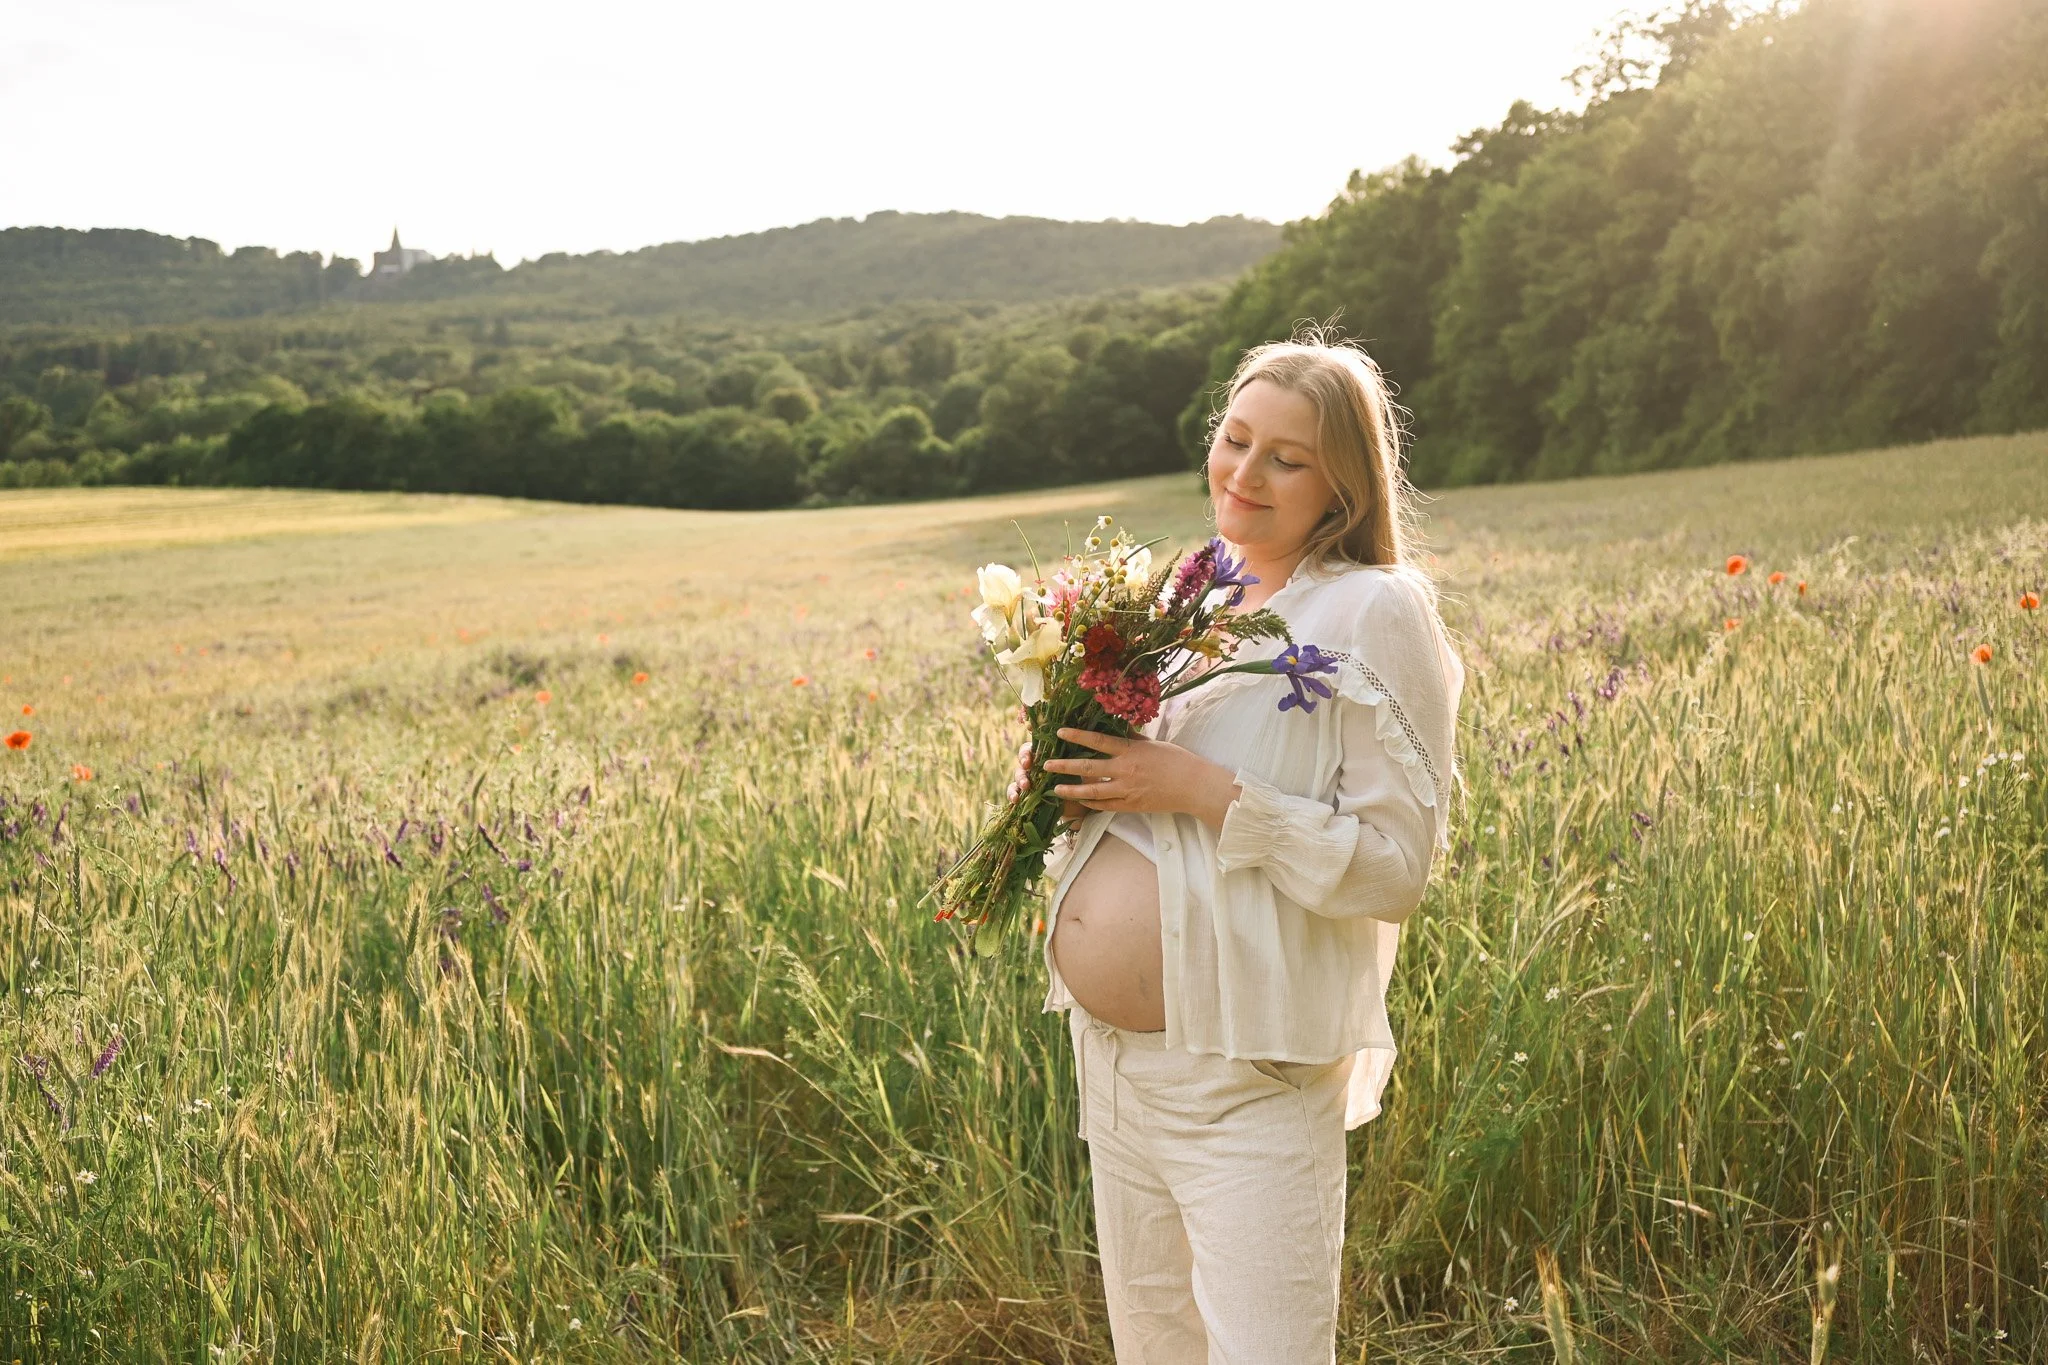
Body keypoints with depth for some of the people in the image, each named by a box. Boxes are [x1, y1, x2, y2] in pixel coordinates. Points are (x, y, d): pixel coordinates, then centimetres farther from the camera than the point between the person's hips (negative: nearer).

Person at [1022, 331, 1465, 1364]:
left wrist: (1199, 791, -21)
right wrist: (1072, 792, 0)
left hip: (1246, 1075, -7)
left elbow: (1394, 868, -16)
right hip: (1108, 1050, 7)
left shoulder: (1374, 612, -10)